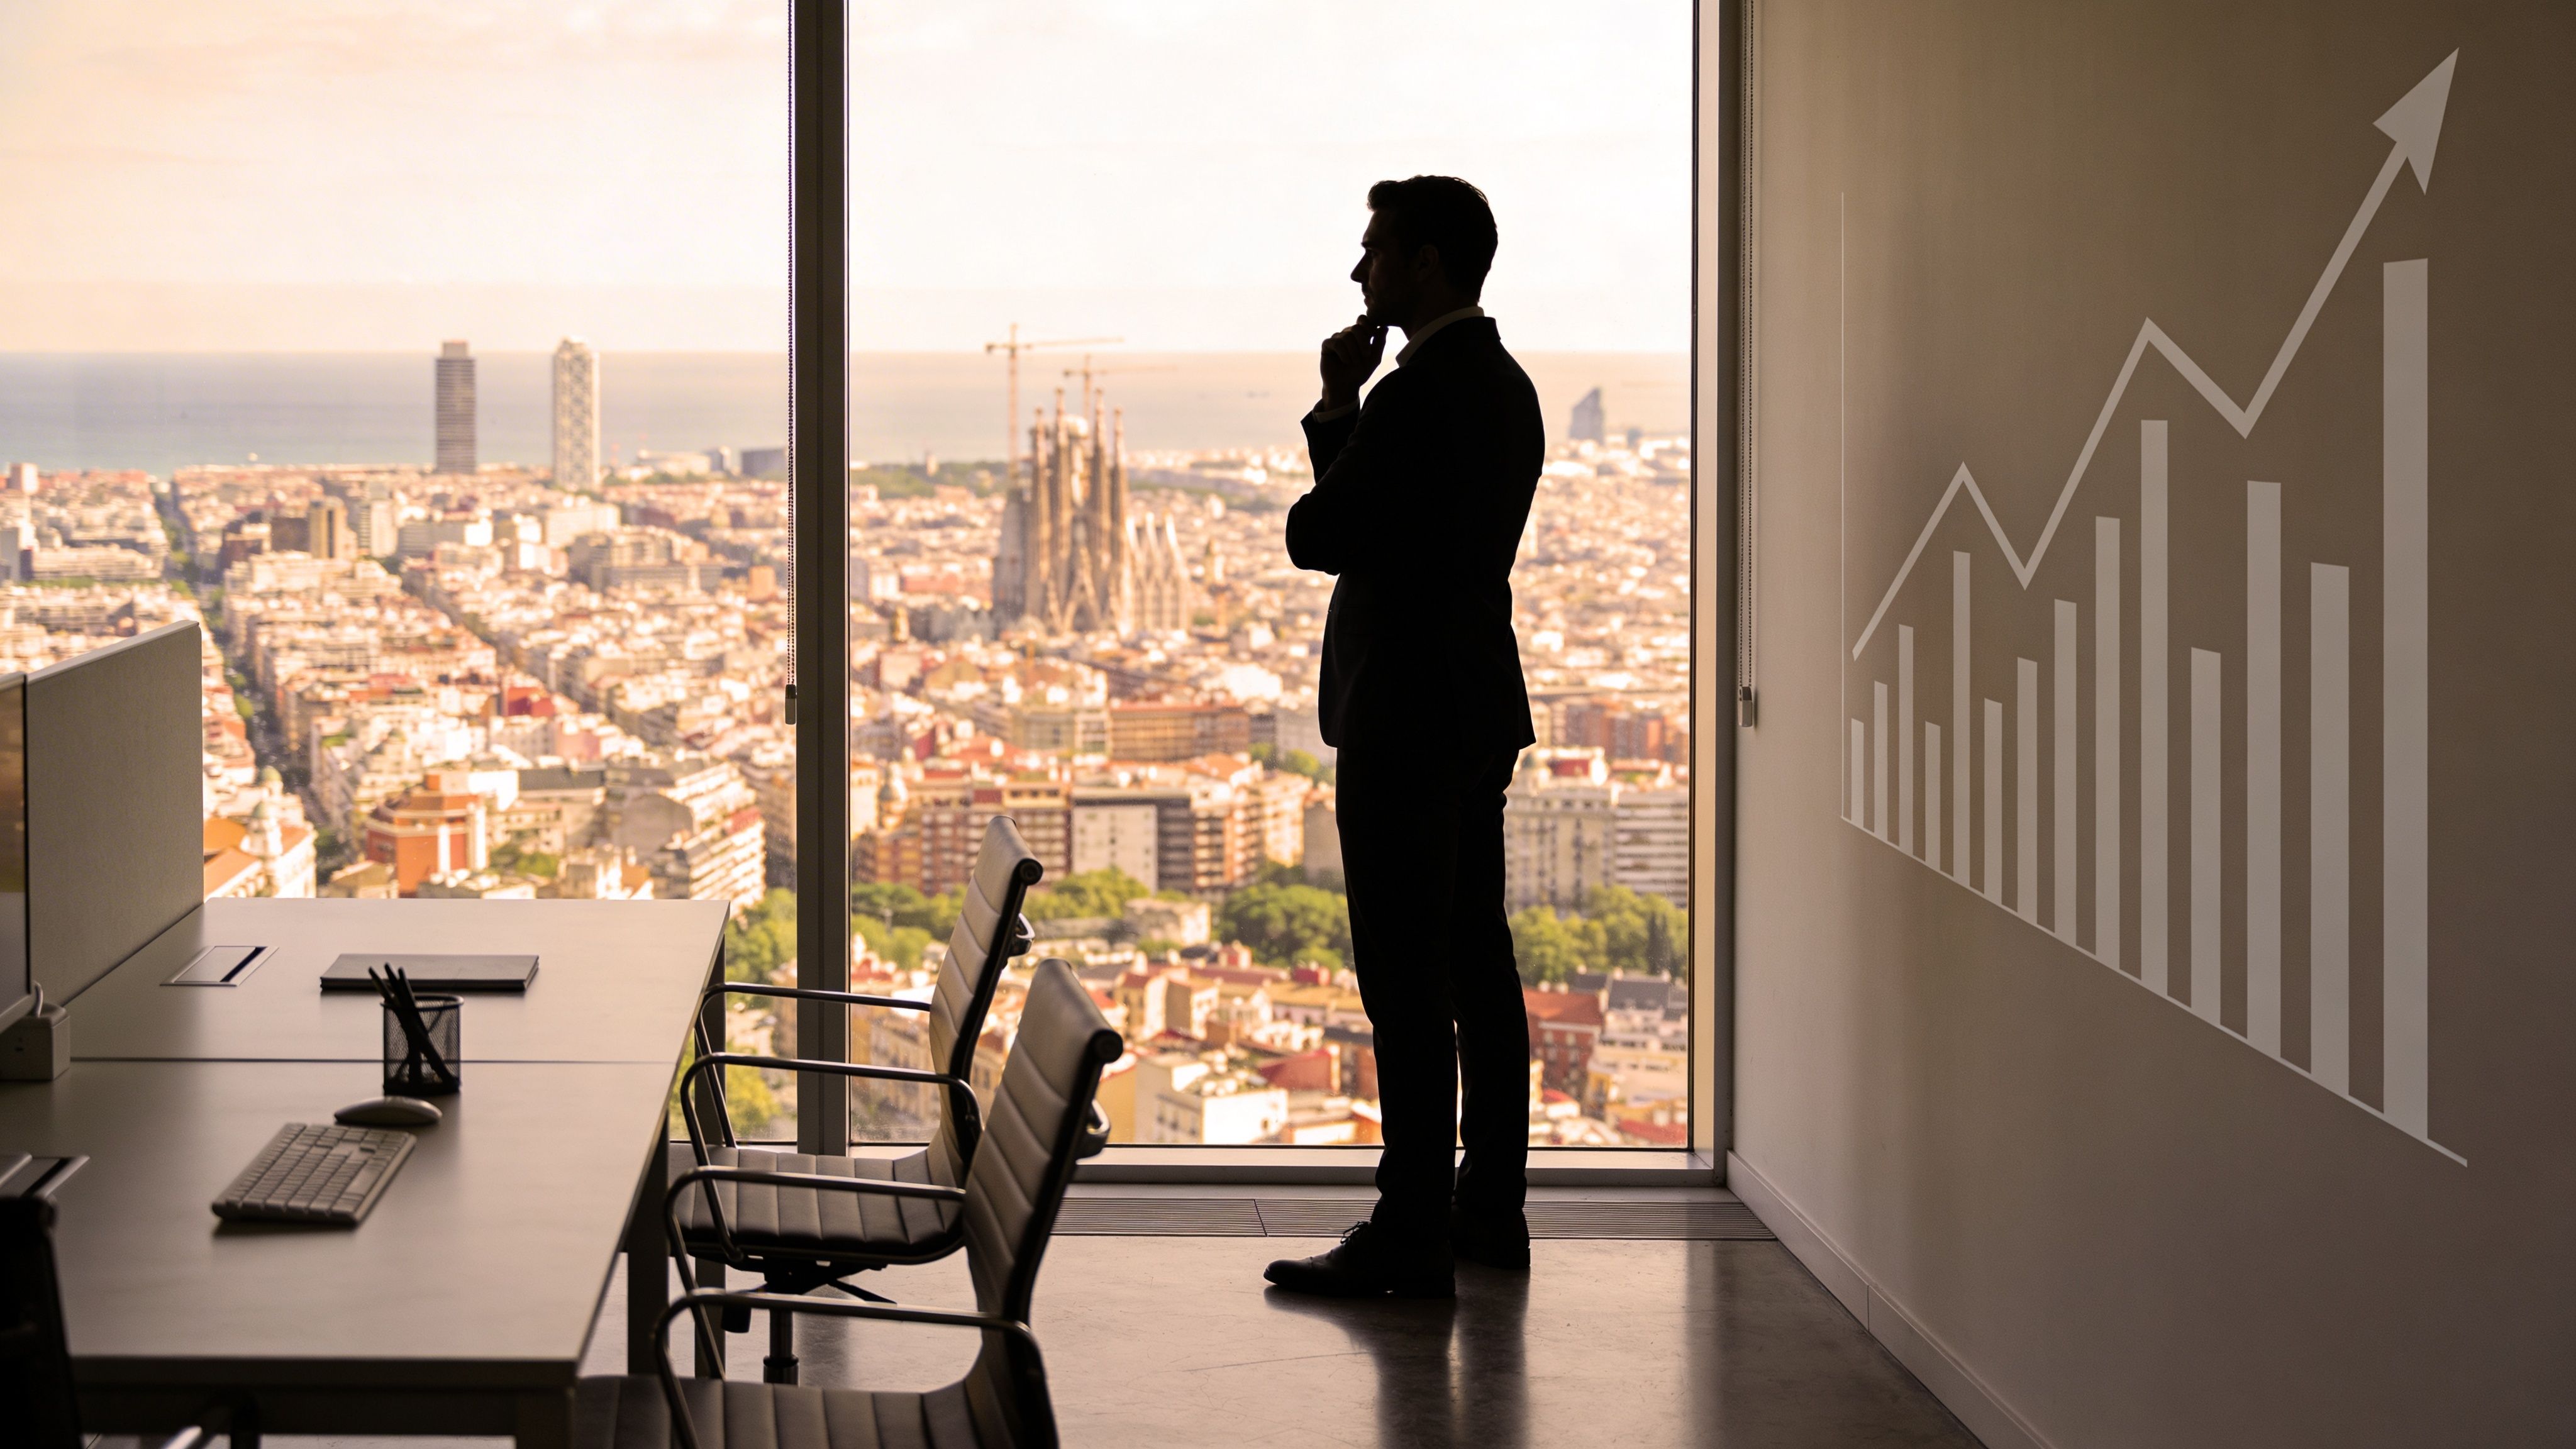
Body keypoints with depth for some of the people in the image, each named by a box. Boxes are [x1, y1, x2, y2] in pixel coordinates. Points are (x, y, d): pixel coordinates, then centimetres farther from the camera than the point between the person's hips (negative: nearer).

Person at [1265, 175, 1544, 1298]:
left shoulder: (1417, 397, -18)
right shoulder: (1506, 386, 13)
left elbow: (1315, 537, -16)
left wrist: (1335, 409, -3)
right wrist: (1348, 415, 6)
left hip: (1406, 719, -10)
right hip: (1479, 710, 10)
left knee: (1406, 977, -7)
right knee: (1476, 964, 14)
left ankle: (1411, 1237, -5)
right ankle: (1490, 1207, 20)